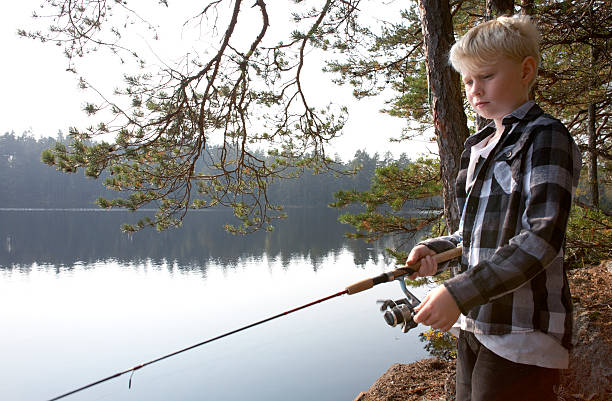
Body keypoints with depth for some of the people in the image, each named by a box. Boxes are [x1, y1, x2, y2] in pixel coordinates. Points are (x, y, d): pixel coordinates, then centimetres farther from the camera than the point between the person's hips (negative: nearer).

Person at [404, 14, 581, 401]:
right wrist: (435, 250, -1)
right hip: (474, 319, 7)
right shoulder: (480, 146, 14)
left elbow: (542, 238, -20)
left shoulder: (546, 137, -9)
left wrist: (460, 292, -27)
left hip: (521, 331, -7)